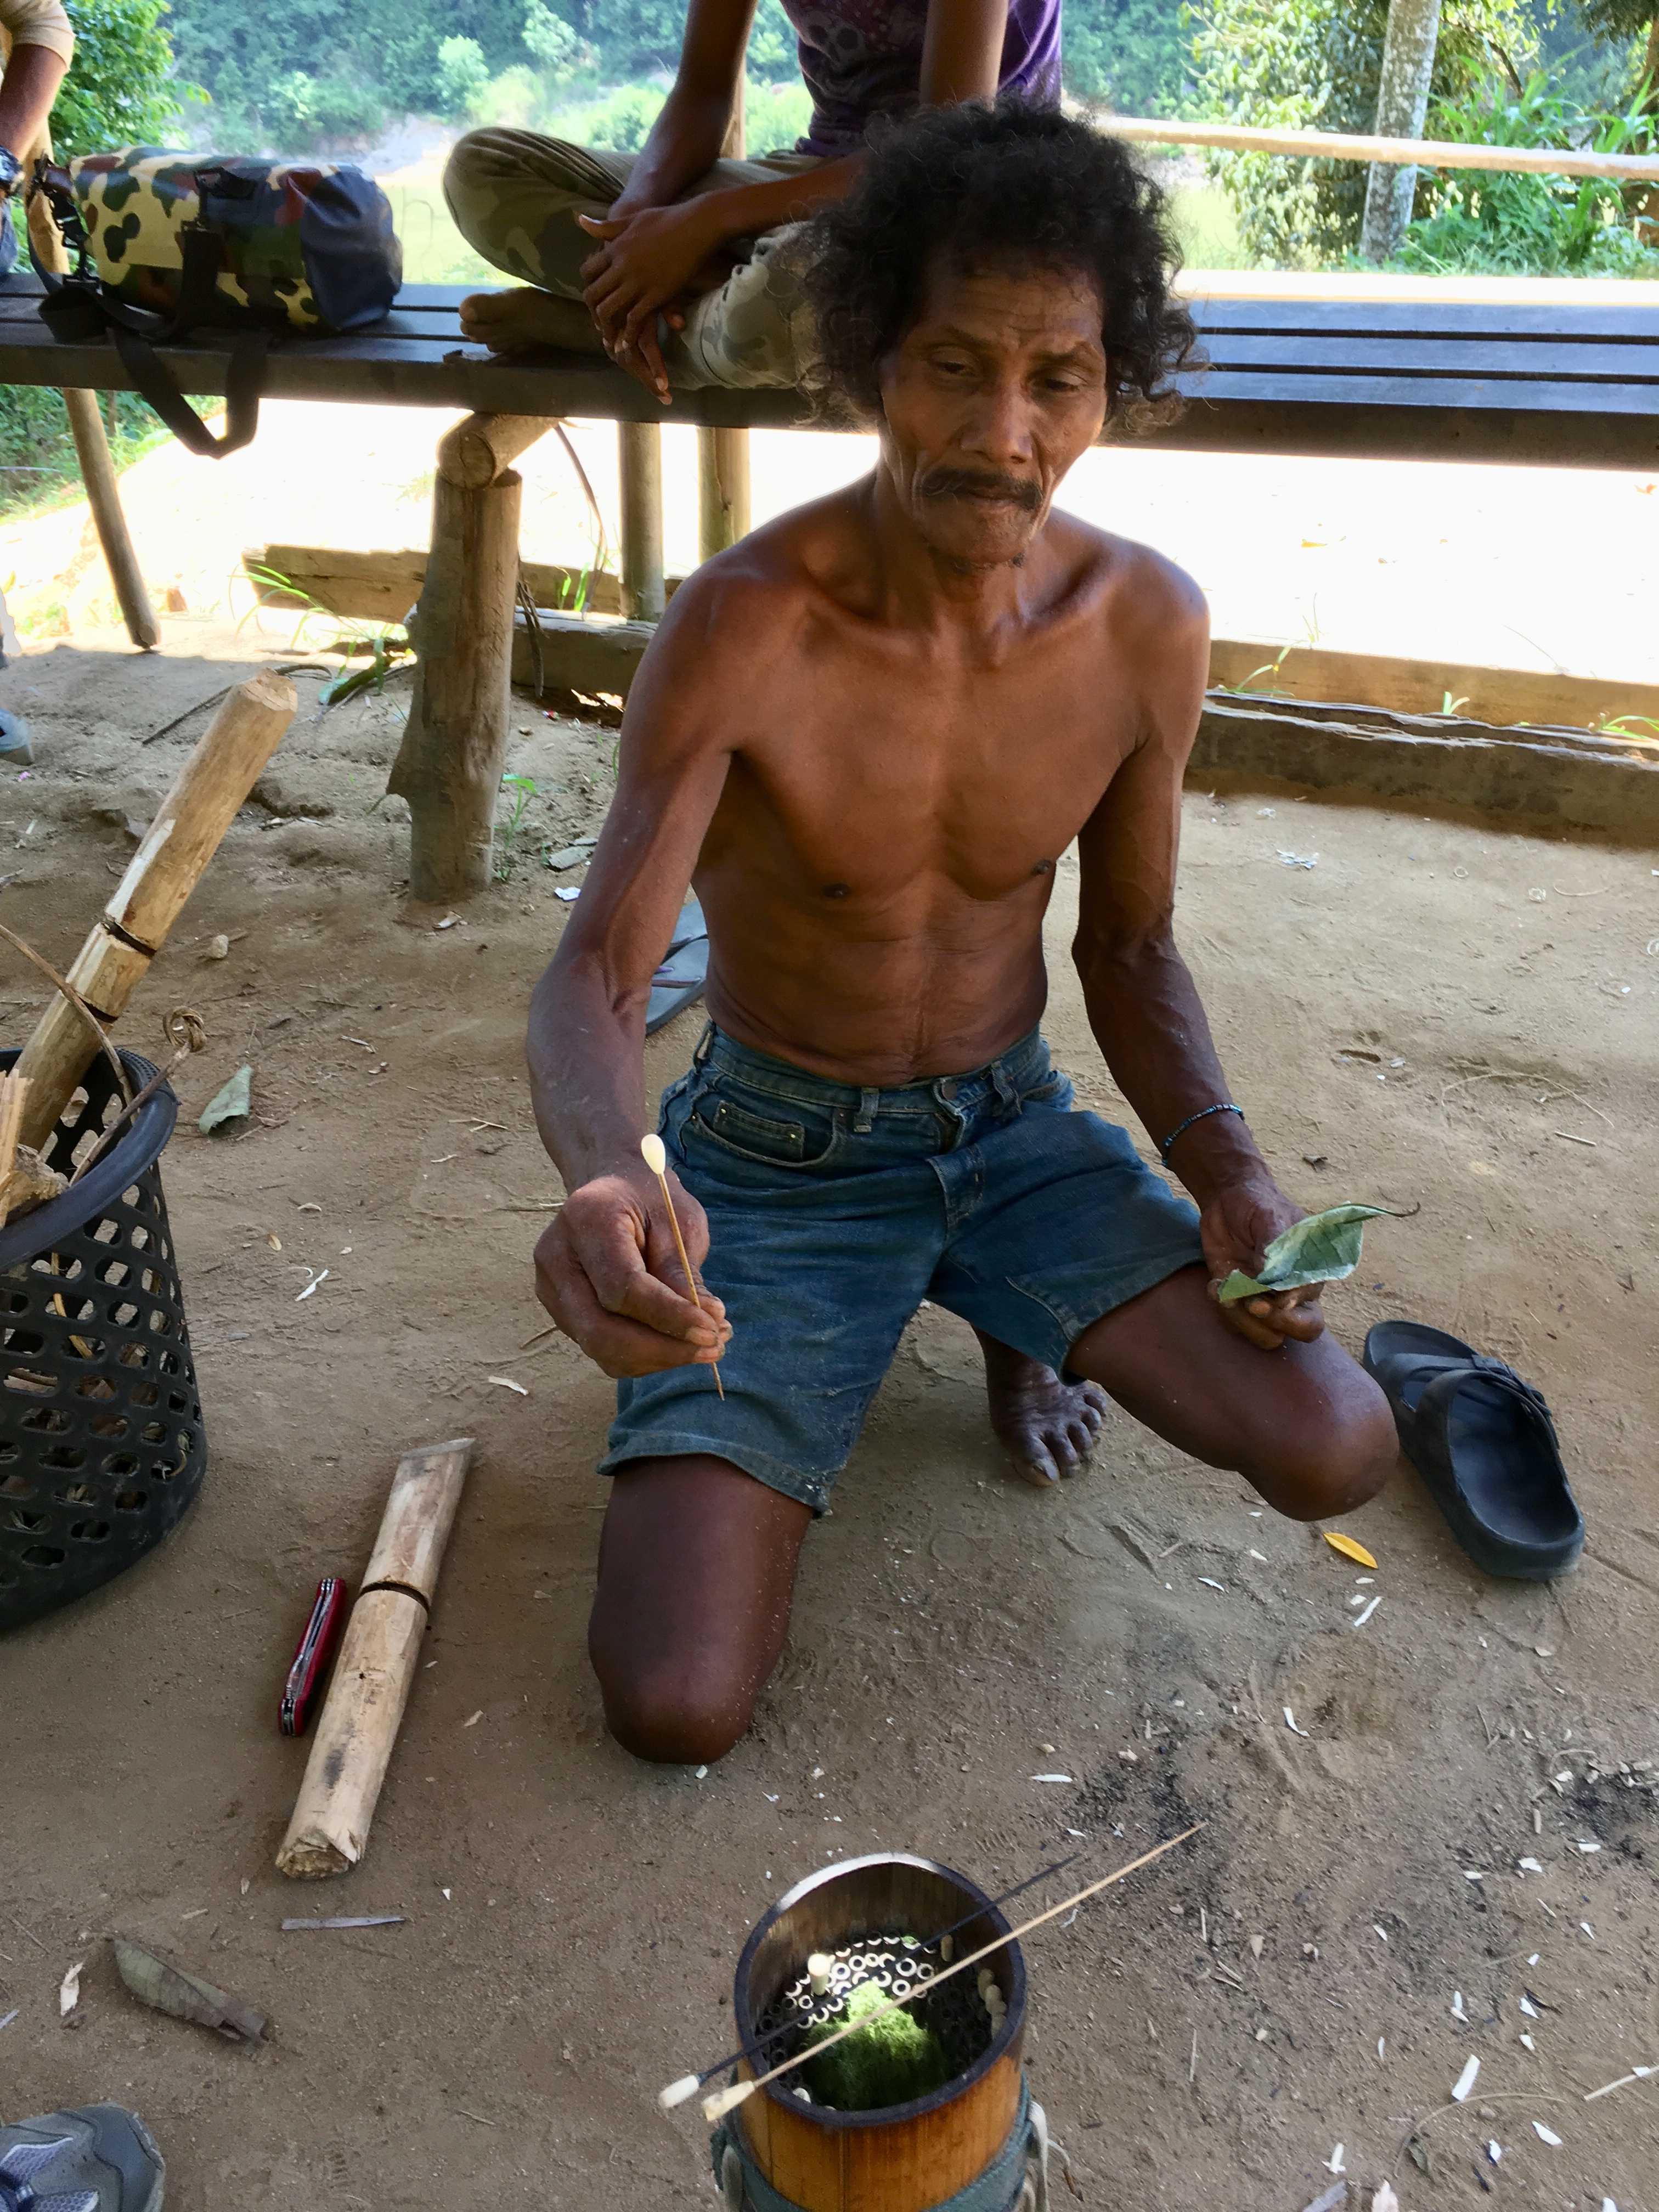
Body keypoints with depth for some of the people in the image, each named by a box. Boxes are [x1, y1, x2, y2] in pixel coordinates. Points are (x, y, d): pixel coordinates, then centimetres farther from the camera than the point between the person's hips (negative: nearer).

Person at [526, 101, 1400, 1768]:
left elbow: (1127, 947, 3)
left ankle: (1013, 1318, 14)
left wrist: (1225, 1172, -14)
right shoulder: (748, 626, -22)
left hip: (1013, 1128, 3)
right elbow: (593, 977, -26)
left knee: (1335, 1452, -17)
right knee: (674, 1708, -14)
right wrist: (605, 1183, -49)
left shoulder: (1145, 625, -10)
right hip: (777, 1156, -2)